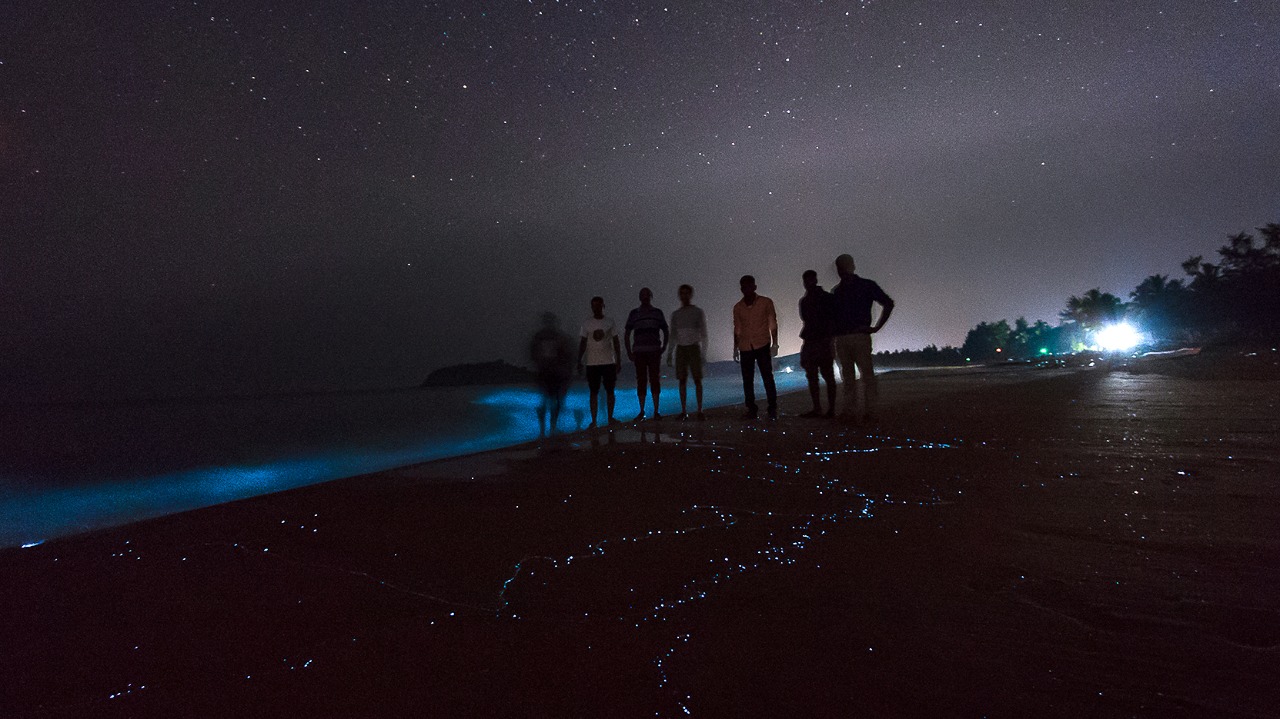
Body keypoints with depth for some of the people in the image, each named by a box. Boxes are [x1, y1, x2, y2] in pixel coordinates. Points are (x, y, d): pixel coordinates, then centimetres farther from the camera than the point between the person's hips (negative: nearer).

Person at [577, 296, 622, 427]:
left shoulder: (610, 322, 3)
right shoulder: (587, 323, 4)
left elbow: (616, 342, 5)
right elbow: (583, 343, 7)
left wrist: (619, 360, 1)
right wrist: (579, 361, 1)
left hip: (609, 362, 0)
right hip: (592, 363, 0)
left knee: (610, 391, 3)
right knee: (594, 392, 2)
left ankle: (610, 418, 12)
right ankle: (593, 420, 6)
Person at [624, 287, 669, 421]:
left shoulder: (658, 313, 8)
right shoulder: (634, 313, 7)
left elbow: (665, 331, 14)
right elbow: (627, 334, 9)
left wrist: (664, 346, 0)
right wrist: (629, 352, 1)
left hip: (654, 352, 0)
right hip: (639, 352, 0)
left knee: (654, 380, 0)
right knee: (641, 382, 2)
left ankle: (656, 411, 6)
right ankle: (642, 412, 10)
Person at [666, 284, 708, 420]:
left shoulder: (698, 312, 1)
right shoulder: (675, 314, 11)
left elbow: (703, 334, -2)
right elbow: (673, 336, 14)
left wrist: (703, 354, -10)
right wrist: (669, 354, 7)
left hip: (694, 348, -3)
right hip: (681, 349, 3)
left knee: (697, 379, -7)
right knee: (682, 380, 0)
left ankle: (700, 411, -4)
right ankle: (684, 411, 4)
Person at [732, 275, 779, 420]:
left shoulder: (766, 303, 2)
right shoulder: (738, 307, 9)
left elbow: (773, 325, 4)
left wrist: (774, 344, -1)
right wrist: (735, 348, 13)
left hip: (762, 346, -3)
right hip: (745, 348, 3)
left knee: (767, 378, -4)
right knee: (747, 380, 3)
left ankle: (773, 409, 1)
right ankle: (752, 410, 10)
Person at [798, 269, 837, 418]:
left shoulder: (827, 298, 1)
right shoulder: (804, 301, 13)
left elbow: (834, 319, -1)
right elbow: (807, 321, 13)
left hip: (824, 342, -5)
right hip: (809, 342, 5)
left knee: (828, 376, -2)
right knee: (811, 376, 2)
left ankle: (831, 409, -3)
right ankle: (817, 409, 3)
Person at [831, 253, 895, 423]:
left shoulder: (866, 285, 3)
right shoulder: (836, 291, 17)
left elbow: (888, 303, 1)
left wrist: (876, 327, -5)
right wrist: (831, 332, 7)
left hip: (860, 336, -5)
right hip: (840, 339, 5)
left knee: (866, 373, -8)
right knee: (847, 376, 5)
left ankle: (870, 411, -8)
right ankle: (849, 410, 8)